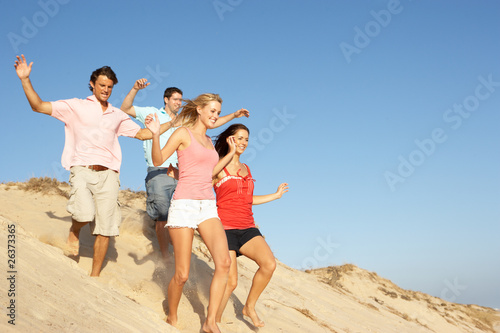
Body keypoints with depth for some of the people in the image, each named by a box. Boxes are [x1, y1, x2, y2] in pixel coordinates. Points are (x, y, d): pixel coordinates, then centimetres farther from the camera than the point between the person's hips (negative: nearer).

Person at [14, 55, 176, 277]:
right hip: (82, 169, -3)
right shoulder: (76, 107, 9)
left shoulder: (118, 115, 19)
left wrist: (172, 123, 22)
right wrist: (25, 80, -6)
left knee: (105, 229, -1)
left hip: (108, 174, 3)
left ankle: (94, 276, 13)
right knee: (85, 215, -28)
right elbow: (39, 106, 4)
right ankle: (74, 230, 10)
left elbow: (142, 134, 27)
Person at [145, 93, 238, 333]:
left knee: (224, 262, -16)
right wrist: (155, 134, -24)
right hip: (184, 205, -6)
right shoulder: (183, 133, 0)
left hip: (207, 207, 6)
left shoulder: (207, 140, 20)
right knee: (182, 275, -4)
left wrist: (231, 154, 26)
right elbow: (158, 160, -9)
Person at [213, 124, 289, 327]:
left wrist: (276, 195, 34)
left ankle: (249, 307, 3)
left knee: (269, 264, -18)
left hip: (247, 228, 6)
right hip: (225, 228, -5)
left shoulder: (246, 169, 18)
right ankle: (214, 322, 11)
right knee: (230, 282, -12)